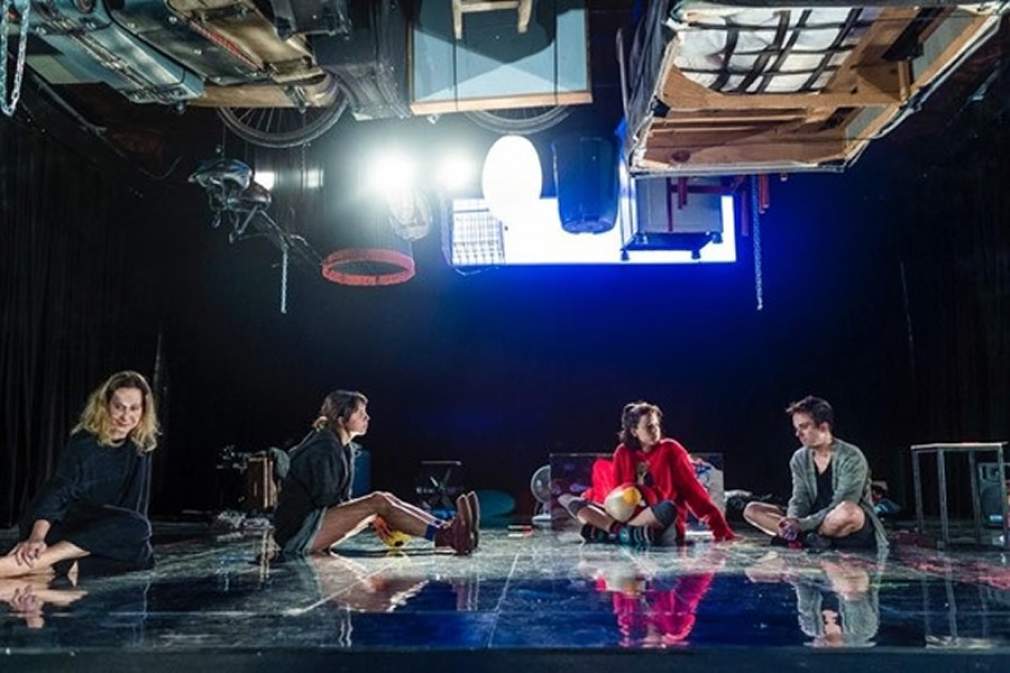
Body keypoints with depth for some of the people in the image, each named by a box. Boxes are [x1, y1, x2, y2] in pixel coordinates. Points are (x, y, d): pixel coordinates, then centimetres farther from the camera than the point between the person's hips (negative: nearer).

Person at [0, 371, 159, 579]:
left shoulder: (140, 447, 2)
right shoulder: (84, 442, -16)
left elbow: (138, 502, 8)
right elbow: (58, 489, -30)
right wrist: (36, 537, -46)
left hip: (95, 529, 6)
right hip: (63, 522, -6)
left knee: (141, 555, -25)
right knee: (136, 526, -35)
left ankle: (55, 565, -32)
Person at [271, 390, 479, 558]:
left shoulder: (345, 449, 10)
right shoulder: (324, 449, -17)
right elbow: (324, 500, -19)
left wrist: (370, 516, -2)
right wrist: (370, 515, -10)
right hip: (297, 532, -9)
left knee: (387, 500, -5)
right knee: (378, 501, -22)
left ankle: (446, 528, -18)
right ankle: (444, 537, -29)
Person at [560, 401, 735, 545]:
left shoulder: (670, 450, -3)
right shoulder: (623, 453, 5)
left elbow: (692, 489, -4)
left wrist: (720, 528, -9)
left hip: (662, 528, -3)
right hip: (628, 516, 3)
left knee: (668, 508, -39)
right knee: (569, 500, -10)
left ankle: (607, 532, -26)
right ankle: (625, 532, -28)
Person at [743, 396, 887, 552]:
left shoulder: (851, 458, -16)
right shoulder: (799, 459, 3)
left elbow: (842, 508, -22)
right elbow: (800, 499, -2)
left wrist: (802, 524, -30)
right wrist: (793, 520, -25)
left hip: (855, 530, -6)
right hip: (814, 522, 6)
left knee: (848, 511, -43)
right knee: (752, 510, -9)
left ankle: (802, 538, -20)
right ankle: (815, 539, -23)